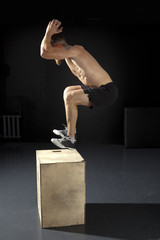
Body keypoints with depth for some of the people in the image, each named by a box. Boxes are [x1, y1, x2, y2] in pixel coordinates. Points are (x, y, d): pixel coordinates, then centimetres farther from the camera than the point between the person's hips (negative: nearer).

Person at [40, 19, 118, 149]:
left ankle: (70, 139, -10)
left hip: (107, 91, -10)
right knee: (68, 91, 21)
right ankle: (70, 130, 23)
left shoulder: (75, 50, -17)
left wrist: (49, 32, -9)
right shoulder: (70, 55, 12)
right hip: (100, 89, 10)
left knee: (70, 97, -20)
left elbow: (45, 53, -24)